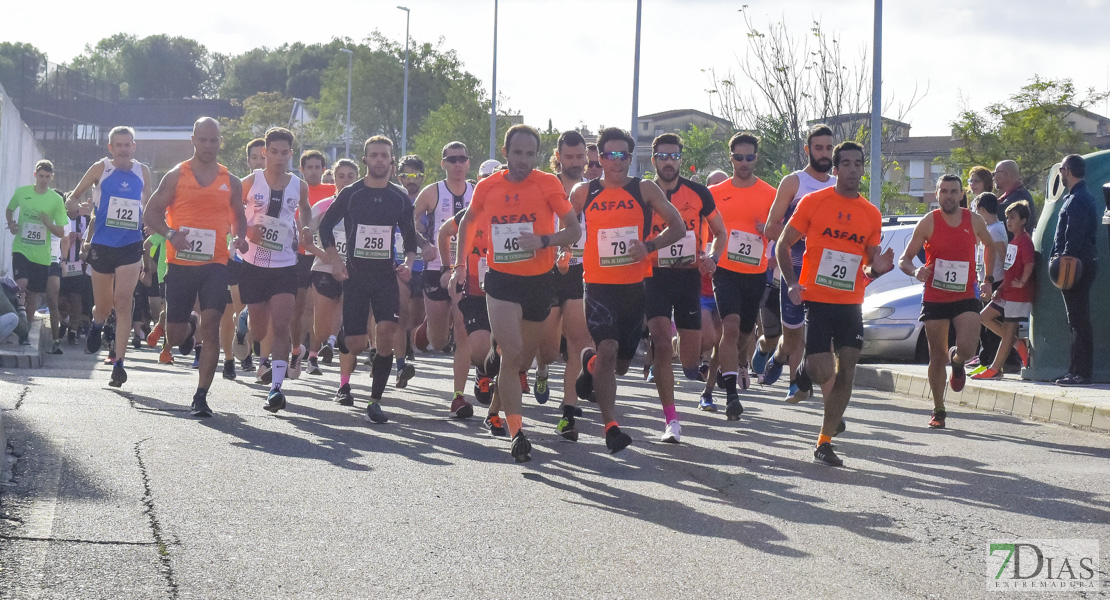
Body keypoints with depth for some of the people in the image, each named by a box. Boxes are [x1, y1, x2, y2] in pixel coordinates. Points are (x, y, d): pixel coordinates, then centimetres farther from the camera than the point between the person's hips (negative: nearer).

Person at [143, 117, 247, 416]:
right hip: (180, 263, -1)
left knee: (211, 326, -14)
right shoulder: (176, 176, 3)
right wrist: (170, 234, -17)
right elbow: (151, 214, 2)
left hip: (214, 263, 1)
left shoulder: (230, 182, 10)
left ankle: (201, 396, -9)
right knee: (175, 335, 2)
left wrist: (240, 237, -2)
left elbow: (238, 217, 21)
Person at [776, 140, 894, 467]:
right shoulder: (813, 202, -2)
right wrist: (792, 282, -11)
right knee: (824, 372, -12)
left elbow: (869, 266, 15)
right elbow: (783, 245, 2)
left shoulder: (872, 214, 8)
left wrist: (876, 269, -9)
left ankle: (824, 443, 10)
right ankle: (805, 369, 26)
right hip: (817, 301, -4)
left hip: (851, 304, 4)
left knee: (846, 372, 0)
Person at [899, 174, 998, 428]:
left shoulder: (974, 221, 2)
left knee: (968, 348, -20)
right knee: (937, 358, 5)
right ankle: (938, 411, 21)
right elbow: (904, 260, -3)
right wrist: (915, 271, -25)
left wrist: (988, 278, 13)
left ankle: (957, 362, 19)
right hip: (934, 299, -1)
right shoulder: (928, 223, -4)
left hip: (966, 297, 1)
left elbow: (990, 246, 22)